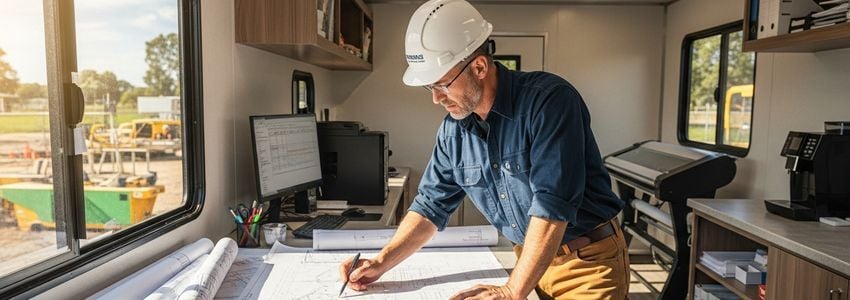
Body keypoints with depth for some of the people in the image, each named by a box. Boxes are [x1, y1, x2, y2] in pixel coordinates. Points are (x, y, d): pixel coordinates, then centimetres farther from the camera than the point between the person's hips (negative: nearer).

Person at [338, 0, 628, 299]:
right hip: (531, 262, 6)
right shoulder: (453, 128, -3)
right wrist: (382, 263, -5)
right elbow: (431, 204, 5)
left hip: (588, 262, -5)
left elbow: (553, 204, -29)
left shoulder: (549, 100, -23)